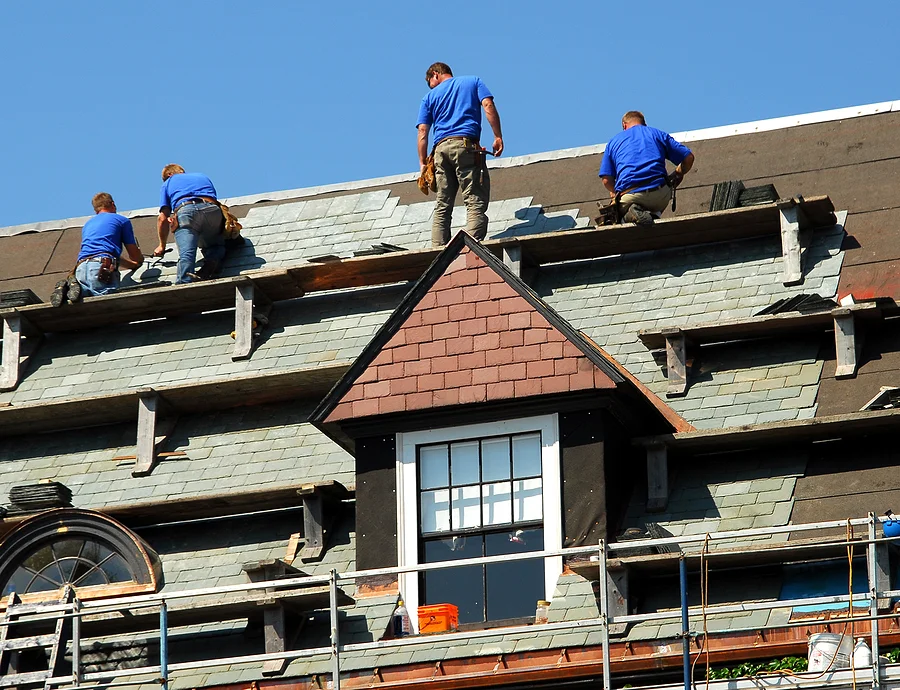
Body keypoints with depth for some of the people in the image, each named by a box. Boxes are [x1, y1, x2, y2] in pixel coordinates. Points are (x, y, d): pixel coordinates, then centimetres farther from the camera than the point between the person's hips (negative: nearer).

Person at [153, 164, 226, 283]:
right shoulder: (203, 177, 41)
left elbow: (163, 218, 25)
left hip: (186, 211, -3)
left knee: (186, 255, -16)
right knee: (215, 247, 18)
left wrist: (162, 246, 34)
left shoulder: (168, 183, 31)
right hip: (213, 210, 3)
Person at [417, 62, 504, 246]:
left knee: (442, 206, 6)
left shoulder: (430, 97, 22)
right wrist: (498, 137, -2)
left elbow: (423, 131, 12)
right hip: (466, 145, -3)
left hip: (441, 148, 3)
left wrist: (423, 162, 12)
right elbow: (488, 106, 1)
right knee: (476, 202, -9)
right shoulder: (473, 82, 19)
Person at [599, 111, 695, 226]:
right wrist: (677, 175, 35)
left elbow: (606, 180, 11)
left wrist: (614, 192, 34)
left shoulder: (613, 141, 20)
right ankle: (654, 213, -1)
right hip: (660, 195, 2)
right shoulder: (658, 134, 21)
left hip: (628, 196, -2)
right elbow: (688, 158, 15)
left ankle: (631, 213, -11)